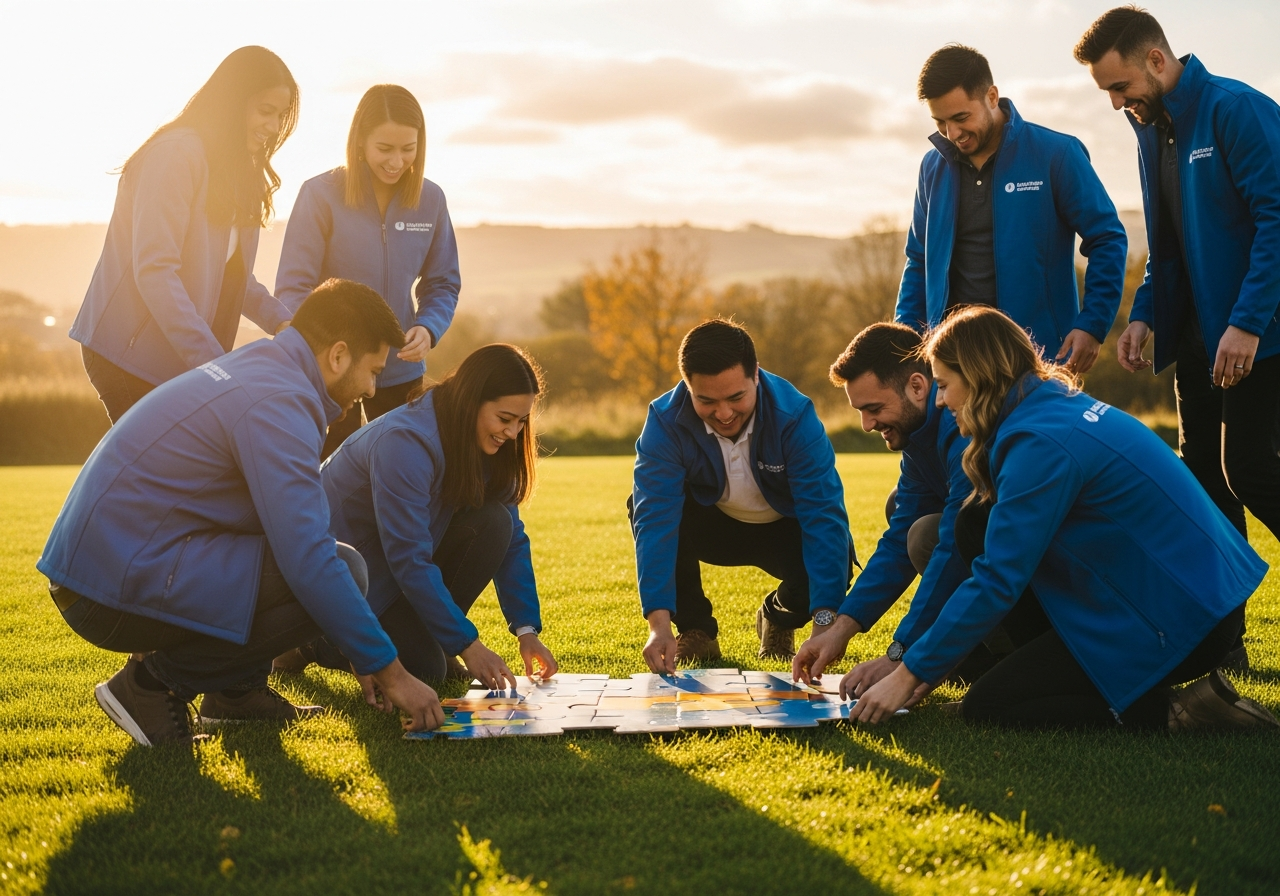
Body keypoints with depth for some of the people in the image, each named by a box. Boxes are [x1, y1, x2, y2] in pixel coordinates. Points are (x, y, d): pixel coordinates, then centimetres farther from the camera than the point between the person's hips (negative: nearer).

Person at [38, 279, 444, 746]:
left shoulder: (256, 368, 16)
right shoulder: (277, 402, -17)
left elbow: (295, 534, 22)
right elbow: (309, 562, -23)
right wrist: (389, 672, -14)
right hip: (119, 592, -10)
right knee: (342, 568, -17)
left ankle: (238, 689, 12)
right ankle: (156, 681, -8)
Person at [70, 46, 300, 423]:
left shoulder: (238, 170, 14)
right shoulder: (176, 154, -15)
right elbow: (154, 271, -21)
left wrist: (279, 320, -4)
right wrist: (213, 361, -24)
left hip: (188, 362, 8)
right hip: (131, 355, -8)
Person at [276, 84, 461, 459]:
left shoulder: (430, 200, -2)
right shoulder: (321, 195, -13)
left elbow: (443, 283, 7)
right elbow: (293, 288, -12)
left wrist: (428, 328, -13)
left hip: (401, 371, 3)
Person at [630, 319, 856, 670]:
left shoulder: (795, 415, -30)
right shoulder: (665, 420, -28)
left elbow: (823, 518, -35)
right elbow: (655, 517, -35)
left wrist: (825, 623, -46)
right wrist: (659, 623, -46)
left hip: (782, 531, -1)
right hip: (712, 526, 1)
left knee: (832, 571, -32)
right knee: (644, 505, -29)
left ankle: (778, 620, 6)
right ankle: (695, 628, -6)